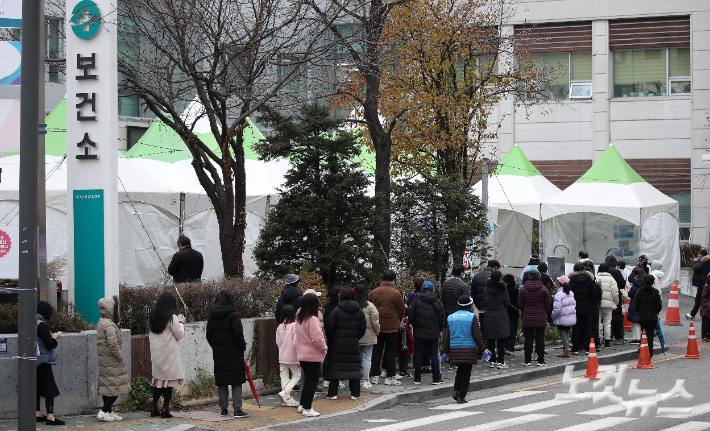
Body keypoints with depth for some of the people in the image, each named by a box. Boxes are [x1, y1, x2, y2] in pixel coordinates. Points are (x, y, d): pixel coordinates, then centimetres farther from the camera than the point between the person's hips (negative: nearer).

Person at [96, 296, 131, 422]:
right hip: (112, 363, -10)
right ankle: (103, 412, -7)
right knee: (116, 388, -5)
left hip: (104, 361, 10)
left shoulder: (101, 322, 12)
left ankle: (108, 412, 19)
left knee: (107, 387, 13)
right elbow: (113, 345, -26)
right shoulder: (109, 325, -20)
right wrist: (120, 357, -13)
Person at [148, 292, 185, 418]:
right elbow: (180, 335, -7)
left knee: (158, 378, 11)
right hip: (169, 354, -6)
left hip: (156, 353, 6)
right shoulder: (172, 318, -12)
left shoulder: (153, 317, 8)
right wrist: (181, 323, 11)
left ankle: (154, 407, 9)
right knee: (169, 379, -1)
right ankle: (165, 409, -3)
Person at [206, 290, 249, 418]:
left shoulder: (211, 317, 9)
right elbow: (238, 334, -13)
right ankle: (237, 409, -7)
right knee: (236, 381, -3)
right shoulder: (233, 315, -9)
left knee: (221, 382, 9)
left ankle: (223, 409, 12)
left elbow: (209, 336, 12)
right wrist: (243, 347, 0)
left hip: (218, 354, 5)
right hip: (234, 353, -5)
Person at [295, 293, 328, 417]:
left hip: (302, 355, 8)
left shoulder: (298, 318, 8)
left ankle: (302, 405, 23)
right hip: (313, 356, -8)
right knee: (312, 381, 0)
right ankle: (307, 408, 1)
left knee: (308, 380, 19)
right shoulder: (312, 319, -19)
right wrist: (324, 349, -5)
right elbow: (317, 338, -22)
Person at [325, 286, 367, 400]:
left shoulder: (336, 311, -9)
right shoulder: (359, 311, 2)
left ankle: (333, 393, 3)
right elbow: (363, 329, 6)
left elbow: (329, 329, -8)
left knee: (335, 367, 3)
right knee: (354, 368, 8)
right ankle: (355, 394, 9)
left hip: (338, 345, -2)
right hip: (354, 346, 3)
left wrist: (330, 340, 10)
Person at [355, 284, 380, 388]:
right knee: (367, 358, 5)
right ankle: (366, 381, 5)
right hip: (368, 337, -1)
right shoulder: (370, 306, -9)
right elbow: (375, 322, -6)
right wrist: (377, 332, 11)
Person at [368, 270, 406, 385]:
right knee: (390, 352, 3)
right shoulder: (395, 293, -10)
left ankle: (375, 376, 10)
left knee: (376, 351, 10)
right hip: (391, 327, -3)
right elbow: (401, 310, -4)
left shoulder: (373, 293, 1)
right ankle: (390, 377, 4)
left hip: (376, 327, 3)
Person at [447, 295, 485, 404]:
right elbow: (477, 335, -7)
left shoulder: (450, 317, 6)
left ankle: (456, 391, 2)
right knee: (466, 374, 4)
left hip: (454, 349, 4)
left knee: (459, 371, 20)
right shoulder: (472, 317, -6)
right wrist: (481, 349, 1)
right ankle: (461, 396, 2)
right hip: (468, 350, -4)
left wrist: (446, 351, 16)